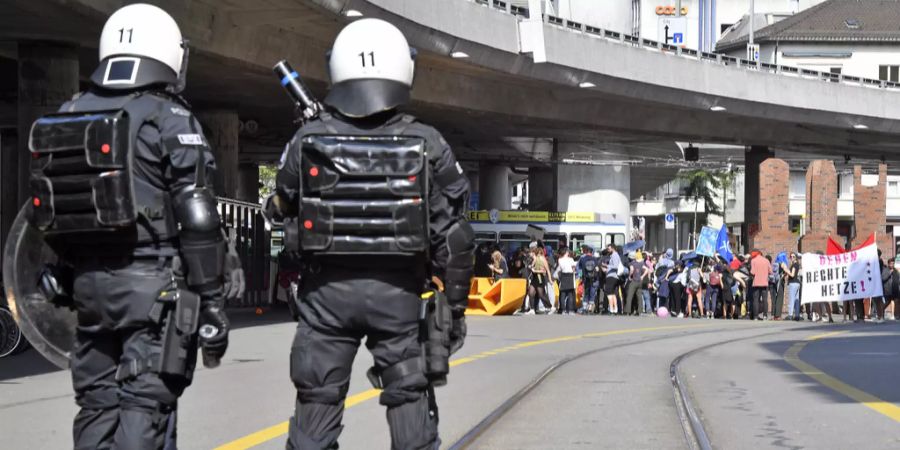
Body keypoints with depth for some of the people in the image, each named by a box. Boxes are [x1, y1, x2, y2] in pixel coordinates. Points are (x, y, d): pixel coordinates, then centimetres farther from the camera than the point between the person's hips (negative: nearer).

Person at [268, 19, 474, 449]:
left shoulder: (308, 141, -5)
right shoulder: (427, 145, -6)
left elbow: (282, 207, 12)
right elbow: (453, 236, -4)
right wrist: (454, 304, 6)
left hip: (328, 290, 1)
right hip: (399, 293, 0)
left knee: (317, 402, 8)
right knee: (410, 400, 8)